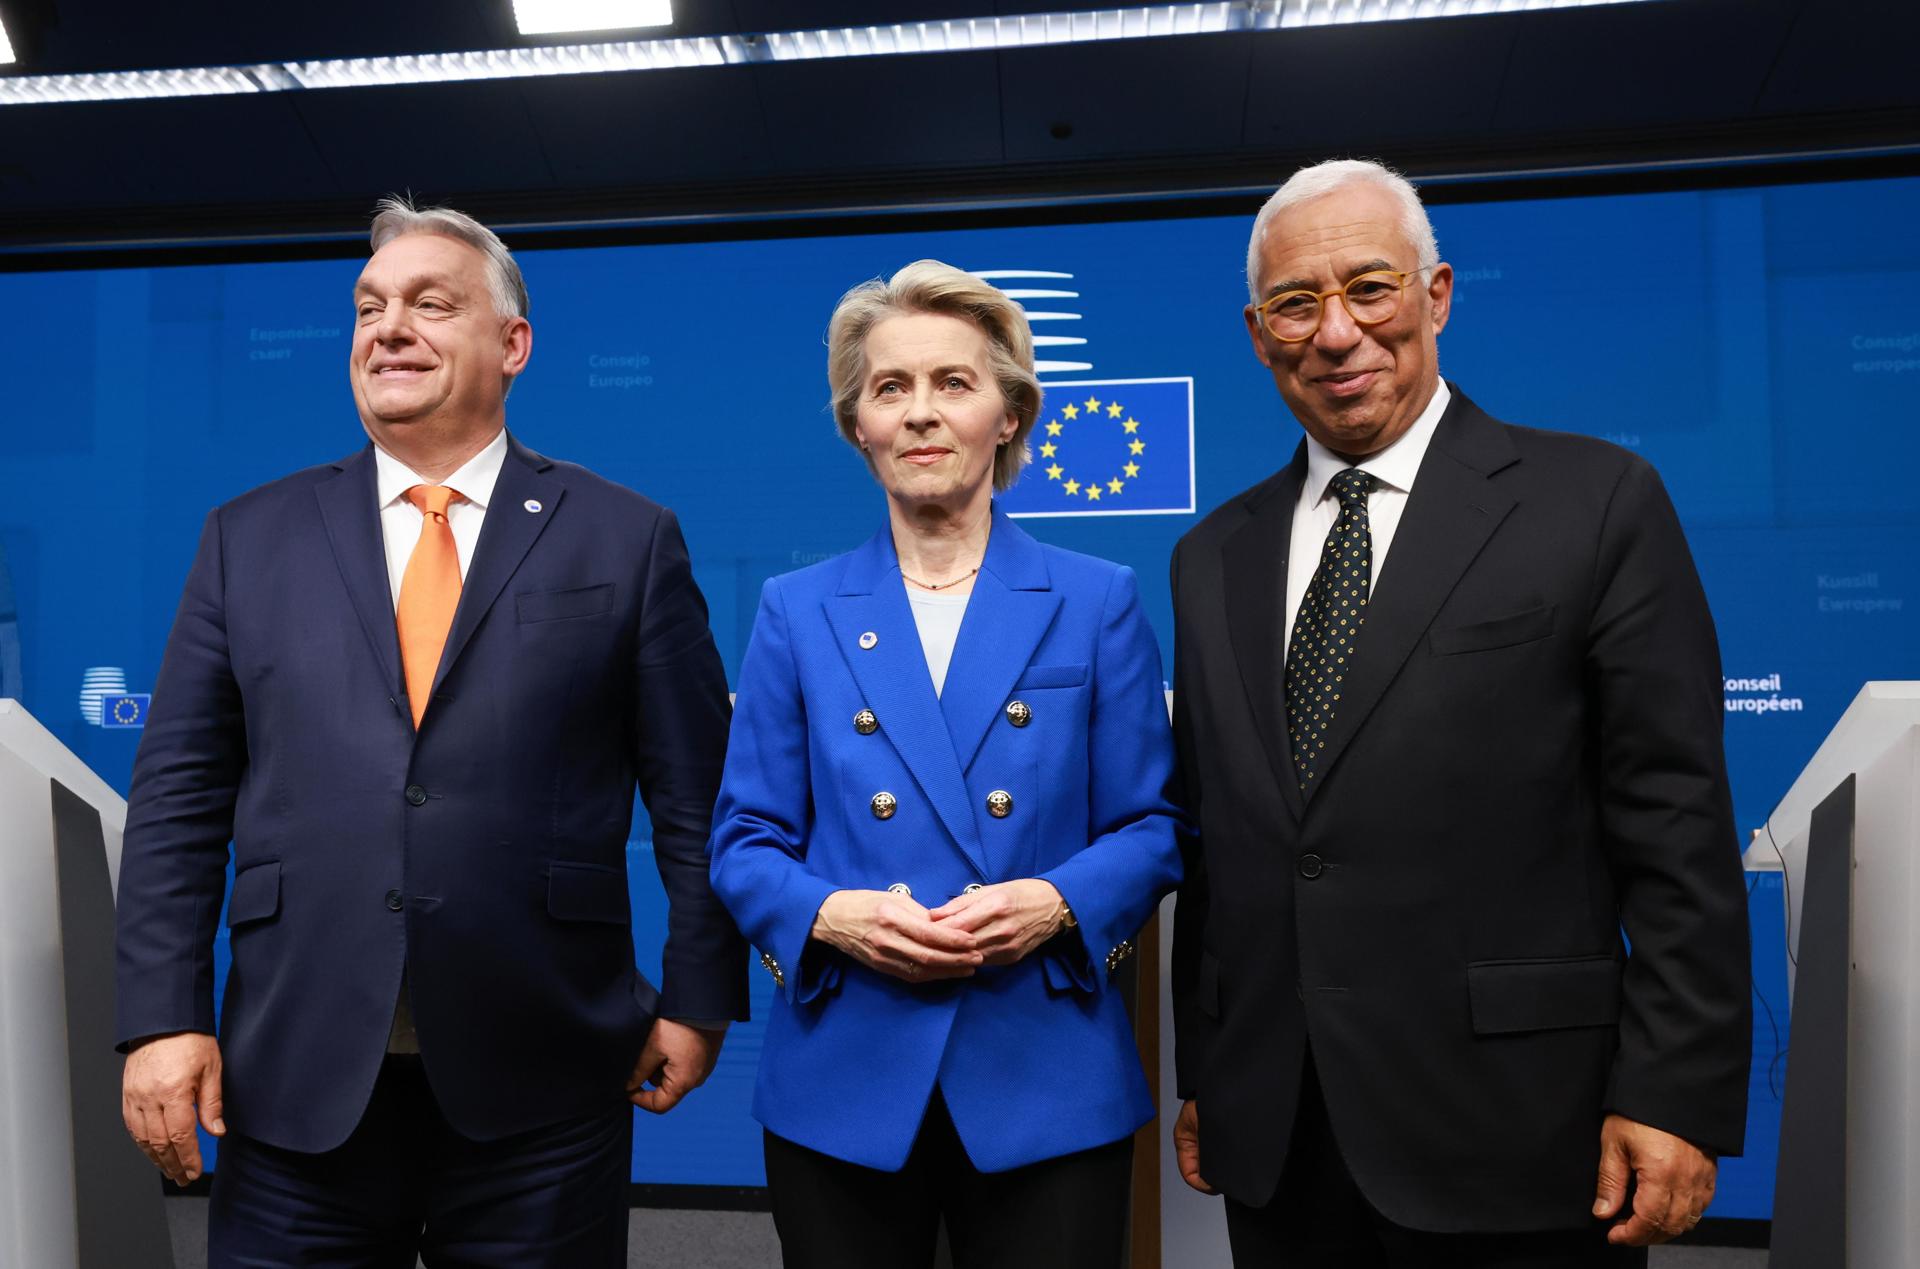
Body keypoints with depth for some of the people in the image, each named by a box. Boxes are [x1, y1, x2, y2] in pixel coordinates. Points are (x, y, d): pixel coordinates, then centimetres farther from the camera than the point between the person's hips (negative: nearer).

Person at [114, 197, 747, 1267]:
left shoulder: (628, 540, 0)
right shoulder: (250, 539, 8)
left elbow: (696, 798, 0)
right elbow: (181, 793, 6)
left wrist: (696, 999, -2)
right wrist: (164, 1016, 0)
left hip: (540, 1088, -1)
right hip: (297, 1083, 2)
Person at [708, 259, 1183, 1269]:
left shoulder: (1096, 603, 2)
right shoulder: (797, 611, 3)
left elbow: (1150, 828, 2)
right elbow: (744, 841, 4)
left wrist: (1057, 904, -17)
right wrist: (830, 914, -16)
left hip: (1047, 1085, 0)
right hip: (843, 1085, 1)